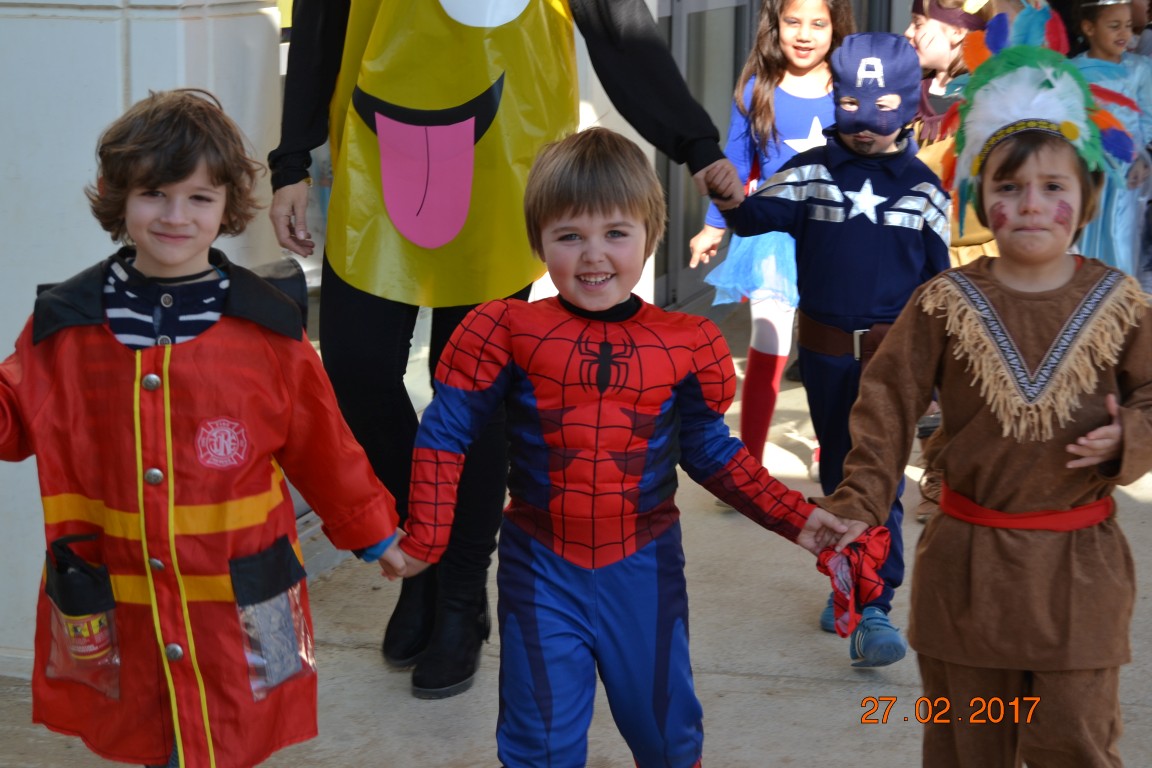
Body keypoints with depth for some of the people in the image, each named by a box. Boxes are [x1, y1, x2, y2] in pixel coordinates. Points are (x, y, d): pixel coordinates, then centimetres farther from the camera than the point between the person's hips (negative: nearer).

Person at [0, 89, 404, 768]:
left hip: (237, 609, -1)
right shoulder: (64, 325, 0)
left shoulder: (268, 327, -3)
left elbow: (322, 445, 6)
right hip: (112, 608, 2)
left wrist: (374, 533, 14)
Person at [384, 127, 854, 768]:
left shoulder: (686, 343, -5)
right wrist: (424, 540, -10)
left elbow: (711, 454, 7)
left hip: (644, 569, 2)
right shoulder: (507, 332, -10)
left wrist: (795, 518, 2)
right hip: (542, 569, -1)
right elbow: (446, 435, -4)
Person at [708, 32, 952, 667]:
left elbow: (939, 281, 7)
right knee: (837, 473, 15)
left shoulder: (924, 189, 1)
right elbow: (760, 214, -17)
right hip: (824, 351, 2)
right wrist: (732, 200, -40)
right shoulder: (810, 173, -1)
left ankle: (874, 610, -11)